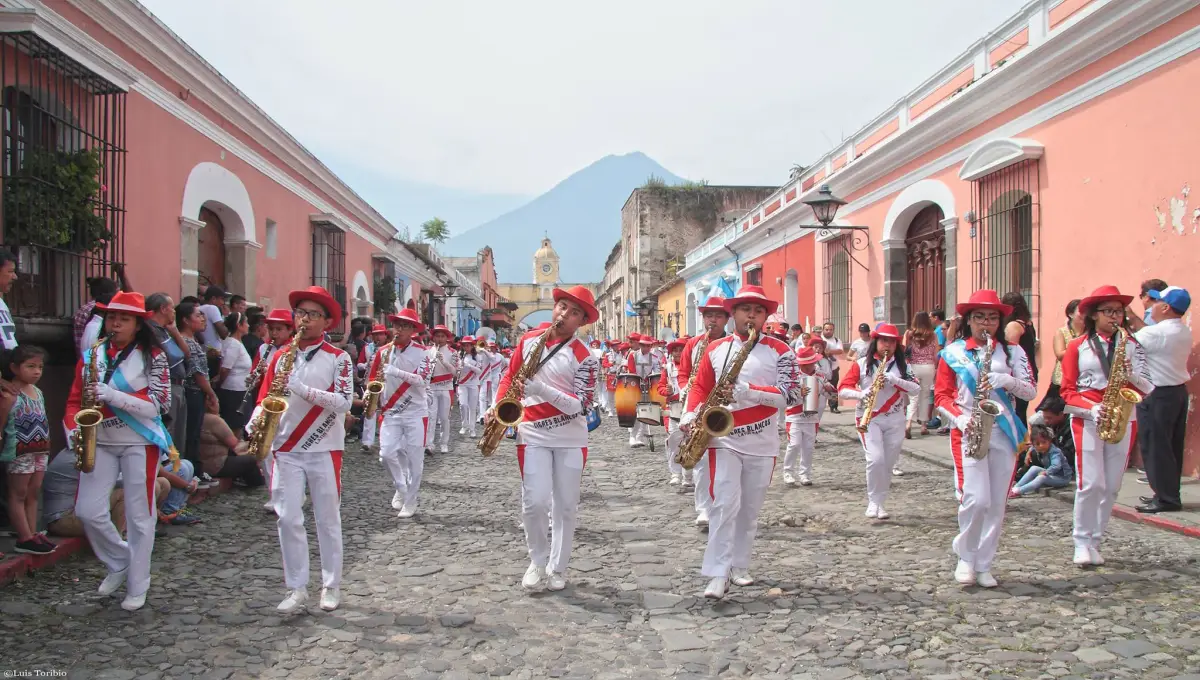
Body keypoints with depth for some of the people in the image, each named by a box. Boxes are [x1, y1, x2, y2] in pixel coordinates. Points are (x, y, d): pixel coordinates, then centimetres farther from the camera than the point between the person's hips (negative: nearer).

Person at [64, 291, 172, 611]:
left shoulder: (152, 356, -5)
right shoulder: (92, 356, 7)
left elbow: (156, 405, -13)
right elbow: (75, 400, 9)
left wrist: (111, 395, -23)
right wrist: (75, 430, -10)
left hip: (139, 443, -4)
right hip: (100, 442, 4)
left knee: (139, 516, 2)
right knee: (88, 510, -3)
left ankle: (137, 589, 14)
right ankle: (119, 562, 24)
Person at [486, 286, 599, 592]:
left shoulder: (584, 357, -8)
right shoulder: (529, 340, 4)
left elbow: (581, 406, -15)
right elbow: (509, 377, 15)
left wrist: (541, 390, -26)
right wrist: (498, 406, -2)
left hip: (571, 438, -1)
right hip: (533, 433, 1)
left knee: (566, 505, 7)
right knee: (534, 502, -7)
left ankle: (558, 567, 24)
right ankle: (538, 560, 17)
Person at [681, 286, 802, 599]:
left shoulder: (780, 351, -1)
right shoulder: (715, 349, 6)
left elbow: (792, 395, -10)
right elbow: (700, 387, 11)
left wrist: (747, 391, -21)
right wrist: (690, 416, -7)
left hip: (762, 443, 1)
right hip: (724, 438, 0)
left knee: (750, 509, 11)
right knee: (725, 504, -11)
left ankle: (739, 565, 26)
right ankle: (718, 573, -8)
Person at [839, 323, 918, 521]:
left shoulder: (902, 365, 7)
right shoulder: (862, 364, -1)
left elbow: (916, 388, -6)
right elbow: (842, 389, -6)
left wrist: (894, 380, -21)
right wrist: (861, 393, -25)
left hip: (894, 420, 3)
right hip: (869, 418, -3)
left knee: (888, 463, 5)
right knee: (876, 459, -17)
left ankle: (879, 503, 19)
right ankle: (873, 502, -1)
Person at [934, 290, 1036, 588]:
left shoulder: (1012, 351, 9)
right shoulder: (953, 352, 5)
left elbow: (1031, 391, 2)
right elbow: (942, 395, 3)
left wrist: (1007, 381, -17)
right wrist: (960, 419, -13)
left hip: (1004, 432, 2)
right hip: (968, 433, -2)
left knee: (996, 503, 4)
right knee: (976, 499, -13)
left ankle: (984, 565, 16)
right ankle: (965, 558, 9)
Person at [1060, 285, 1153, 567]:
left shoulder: (1131, 345, 10)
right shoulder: (1077, 347, 3)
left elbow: (1147, 388, 5)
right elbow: (1068, 392, 1)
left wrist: (1131, 375, -16)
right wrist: (1092, 409, -15)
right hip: (1087, 420, -3)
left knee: (1111, 486, 4)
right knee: (1091, 484, -10)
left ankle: (1094, 541, 16)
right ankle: (1082, 542, 3)